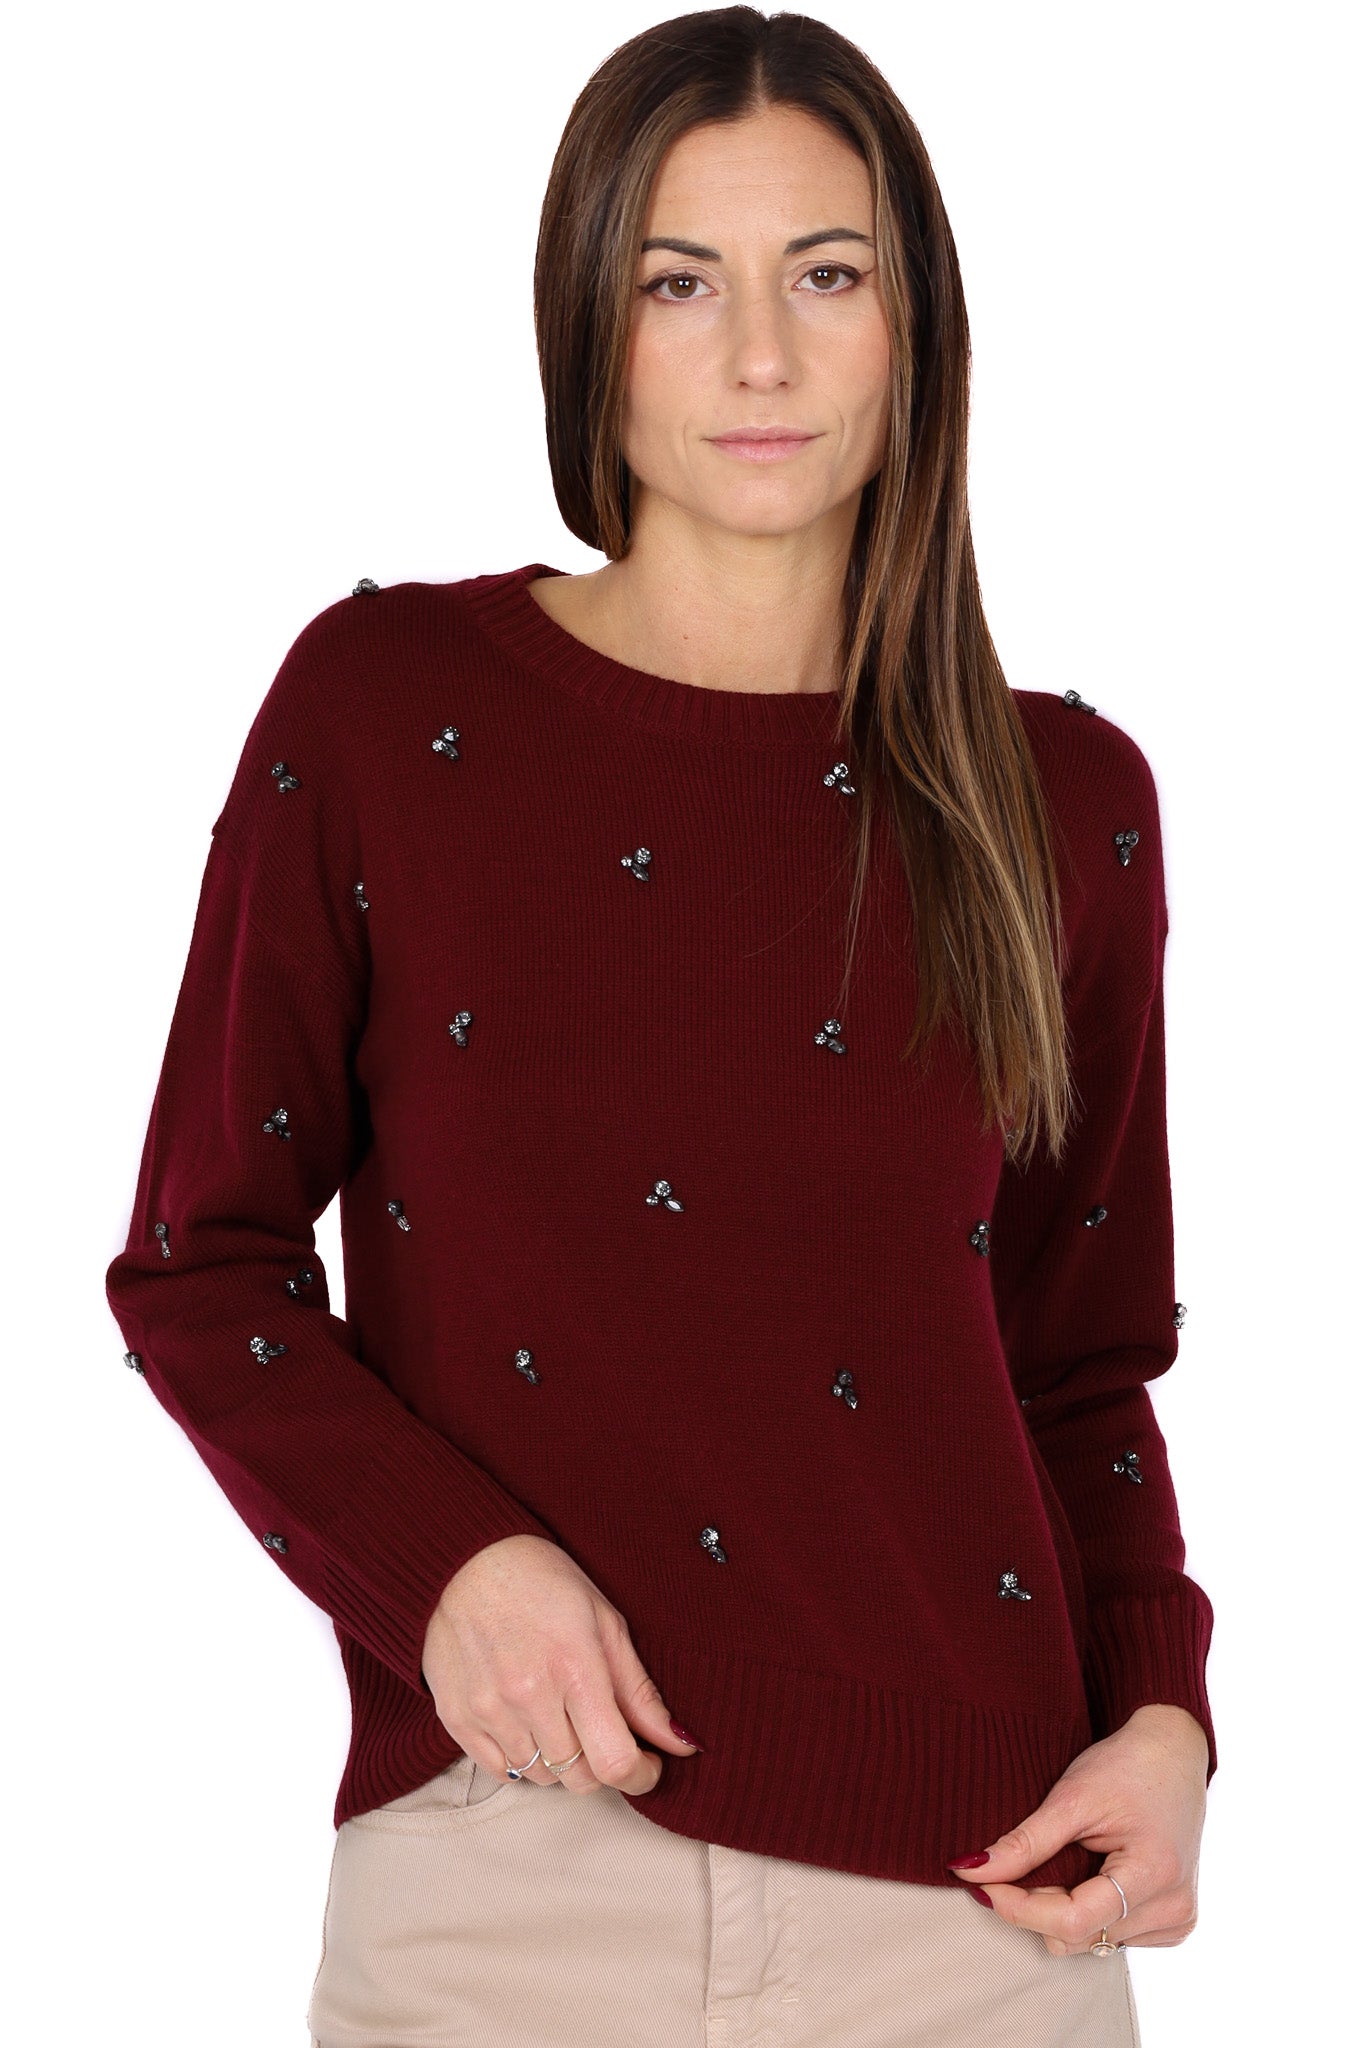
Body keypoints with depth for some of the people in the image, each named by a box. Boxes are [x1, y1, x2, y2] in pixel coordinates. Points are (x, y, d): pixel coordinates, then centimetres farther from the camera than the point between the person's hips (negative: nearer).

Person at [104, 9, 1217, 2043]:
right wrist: (444, 1558, -13)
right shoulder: (382, 710, -1)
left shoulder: (1062, 803, 4)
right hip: (504, 1838, -1)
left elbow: (1085, 1363, 11)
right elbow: (202, 1264, 2)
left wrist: (1162, 1717, -6)